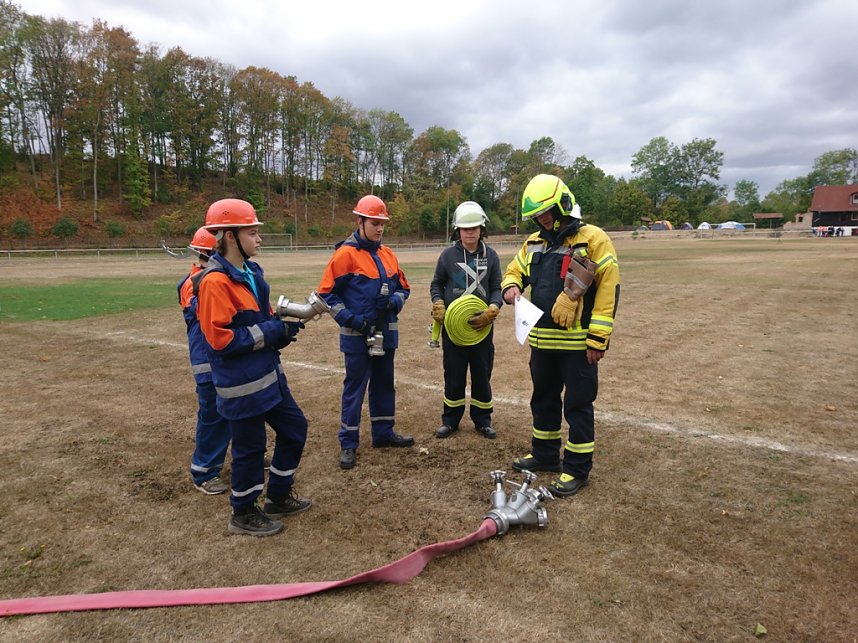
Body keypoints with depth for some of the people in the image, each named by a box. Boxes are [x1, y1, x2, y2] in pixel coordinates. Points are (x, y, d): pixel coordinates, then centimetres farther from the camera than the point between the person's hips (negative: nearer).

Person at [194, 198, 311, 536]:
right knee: (250, 446, 6)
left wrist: (284, 322, -3)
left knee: (295, 427, 18)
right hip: (241, 384, -9)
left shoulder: (251, 271, 7)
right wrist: (271, 333, -21)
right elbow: (220, 338, -24)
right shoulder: (215, 281, -20)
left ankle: (279, 496, 37)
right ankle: (243, 513, 30)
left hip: (269, 375, 9)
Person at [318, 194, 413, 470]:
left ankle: (384, 432, 32)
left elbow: (403, 288, 15)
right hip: (357, 336, -6)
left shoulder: (387, 254, 8)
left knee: (384, 384, 16)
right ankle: (348, 443, 15)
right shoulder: (346, 254, -10)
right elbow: (327, 293, -10)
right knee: (355, 388, 2)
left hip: (385, 334, 6)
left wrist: (394, 302, -7)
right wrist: (351, 319, -17)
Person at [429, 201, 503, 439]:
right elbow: (436, 285, 9)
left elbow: (497, 288, 2)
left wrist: (491, 310, -15)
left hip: (482, 326, 1)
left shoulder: (491, 256, 1)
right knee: (453, 375, 8)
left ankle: (482, 420, 25)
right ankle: (450, 420, 23)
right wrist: (438, 306, -8)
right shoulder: (448, 255, -1)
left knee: (482, 375, 10)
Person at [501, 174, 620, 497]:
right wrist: (511, 287, -4)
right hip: (542, 340, 7)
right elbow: (514, 271, 22)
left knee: (577, 405, 4)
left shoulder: (592, 239, -10)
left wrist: (598, 338, -16)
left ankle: (577, 468, 17)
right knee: (543, 400, 19)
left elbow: (609, 288, -13)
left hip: (578, 342, -7)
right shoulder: (534, 242, 10)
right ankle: (544, 455, 37)